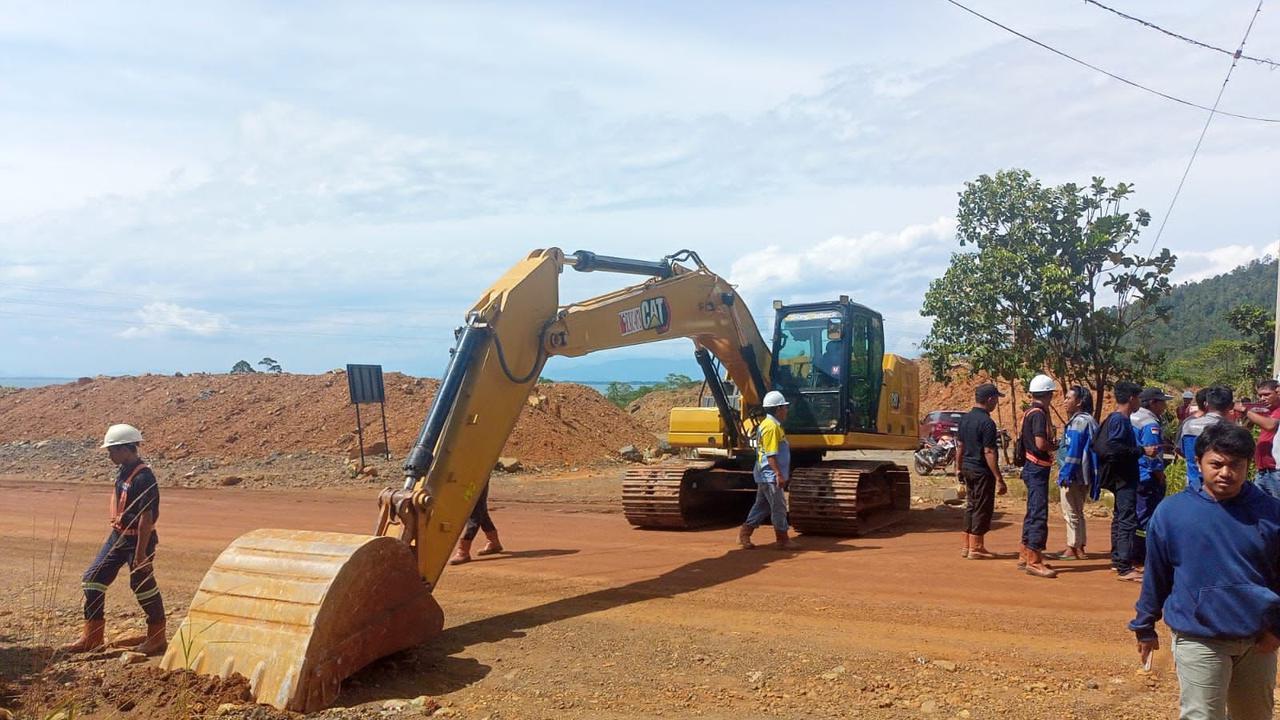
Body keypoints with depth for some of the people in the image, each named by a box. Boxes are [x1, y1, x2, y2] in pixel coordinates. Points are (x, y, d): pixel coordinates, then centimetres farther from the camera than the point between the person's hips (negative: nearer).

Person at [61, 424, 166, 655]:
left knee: (143, 585, 2)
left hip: (138, 538, -9)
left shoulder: (143, 477, -23)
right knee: (93, 578, 9)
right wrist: (111, 537, 21)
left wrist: (140, 554, -22)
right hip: (118, 536, 9)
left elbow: (146, 517, -23)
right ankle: (92, 636, 19)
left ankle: (157, 638, 17)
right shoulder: (123, 471, 7)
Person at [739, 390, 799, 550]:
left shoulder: (772, 425, 15)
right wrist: (779, 474, -23)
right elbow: (771, 455, -22)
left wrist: (780, 474, 23)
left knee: (762, 505, 15)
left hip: (766, 476, 10)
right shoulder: (771, 427, -17)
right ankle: (783, 540, 5)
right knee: (779, 507, -3)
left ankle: (744, 534, 18)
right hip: (771, 475, -10)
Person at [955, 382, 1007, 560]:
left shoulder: (965, 418, 7)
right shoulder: (987, 423, -18)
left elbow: (960, 445, 13)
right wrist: (999, 479, -19)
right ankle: (976, 548, 5)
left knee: (971, 506, 16)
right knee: (982, 509, 1)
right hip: (982, 471, -8)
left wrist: (959, 467, 22)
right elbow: (989, 453, -21)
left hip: (968, 468, 8)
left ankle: (967, 546, 21)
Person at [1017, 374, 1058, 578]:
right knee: (1039, 514, -9)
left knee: (1033, 512, 17)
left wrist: (1050, 445, 10)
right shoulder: (1039, 414, -16)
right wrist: (1055, 446, -8)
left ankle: (1025, 555, 24)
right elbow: (1040, 443, -26)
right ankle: (1033, 561, -8)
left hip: (1032, 467, 10)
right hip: (1038, 468, -10)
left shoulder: (1029, 413, 13)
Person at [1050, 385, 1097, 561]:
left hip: (1073, 476, -10)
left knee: (1071, 513, -1)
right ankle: (1078, 548, 23)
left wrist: (1065, 475, -19)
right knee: (1076, 512, 17)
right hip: (1080, 477, 10)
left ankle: (1073, 549, 6)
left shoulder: (1079, 421, -17)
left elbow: (1074, 451, -21)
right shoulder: (1086, 420, 14)